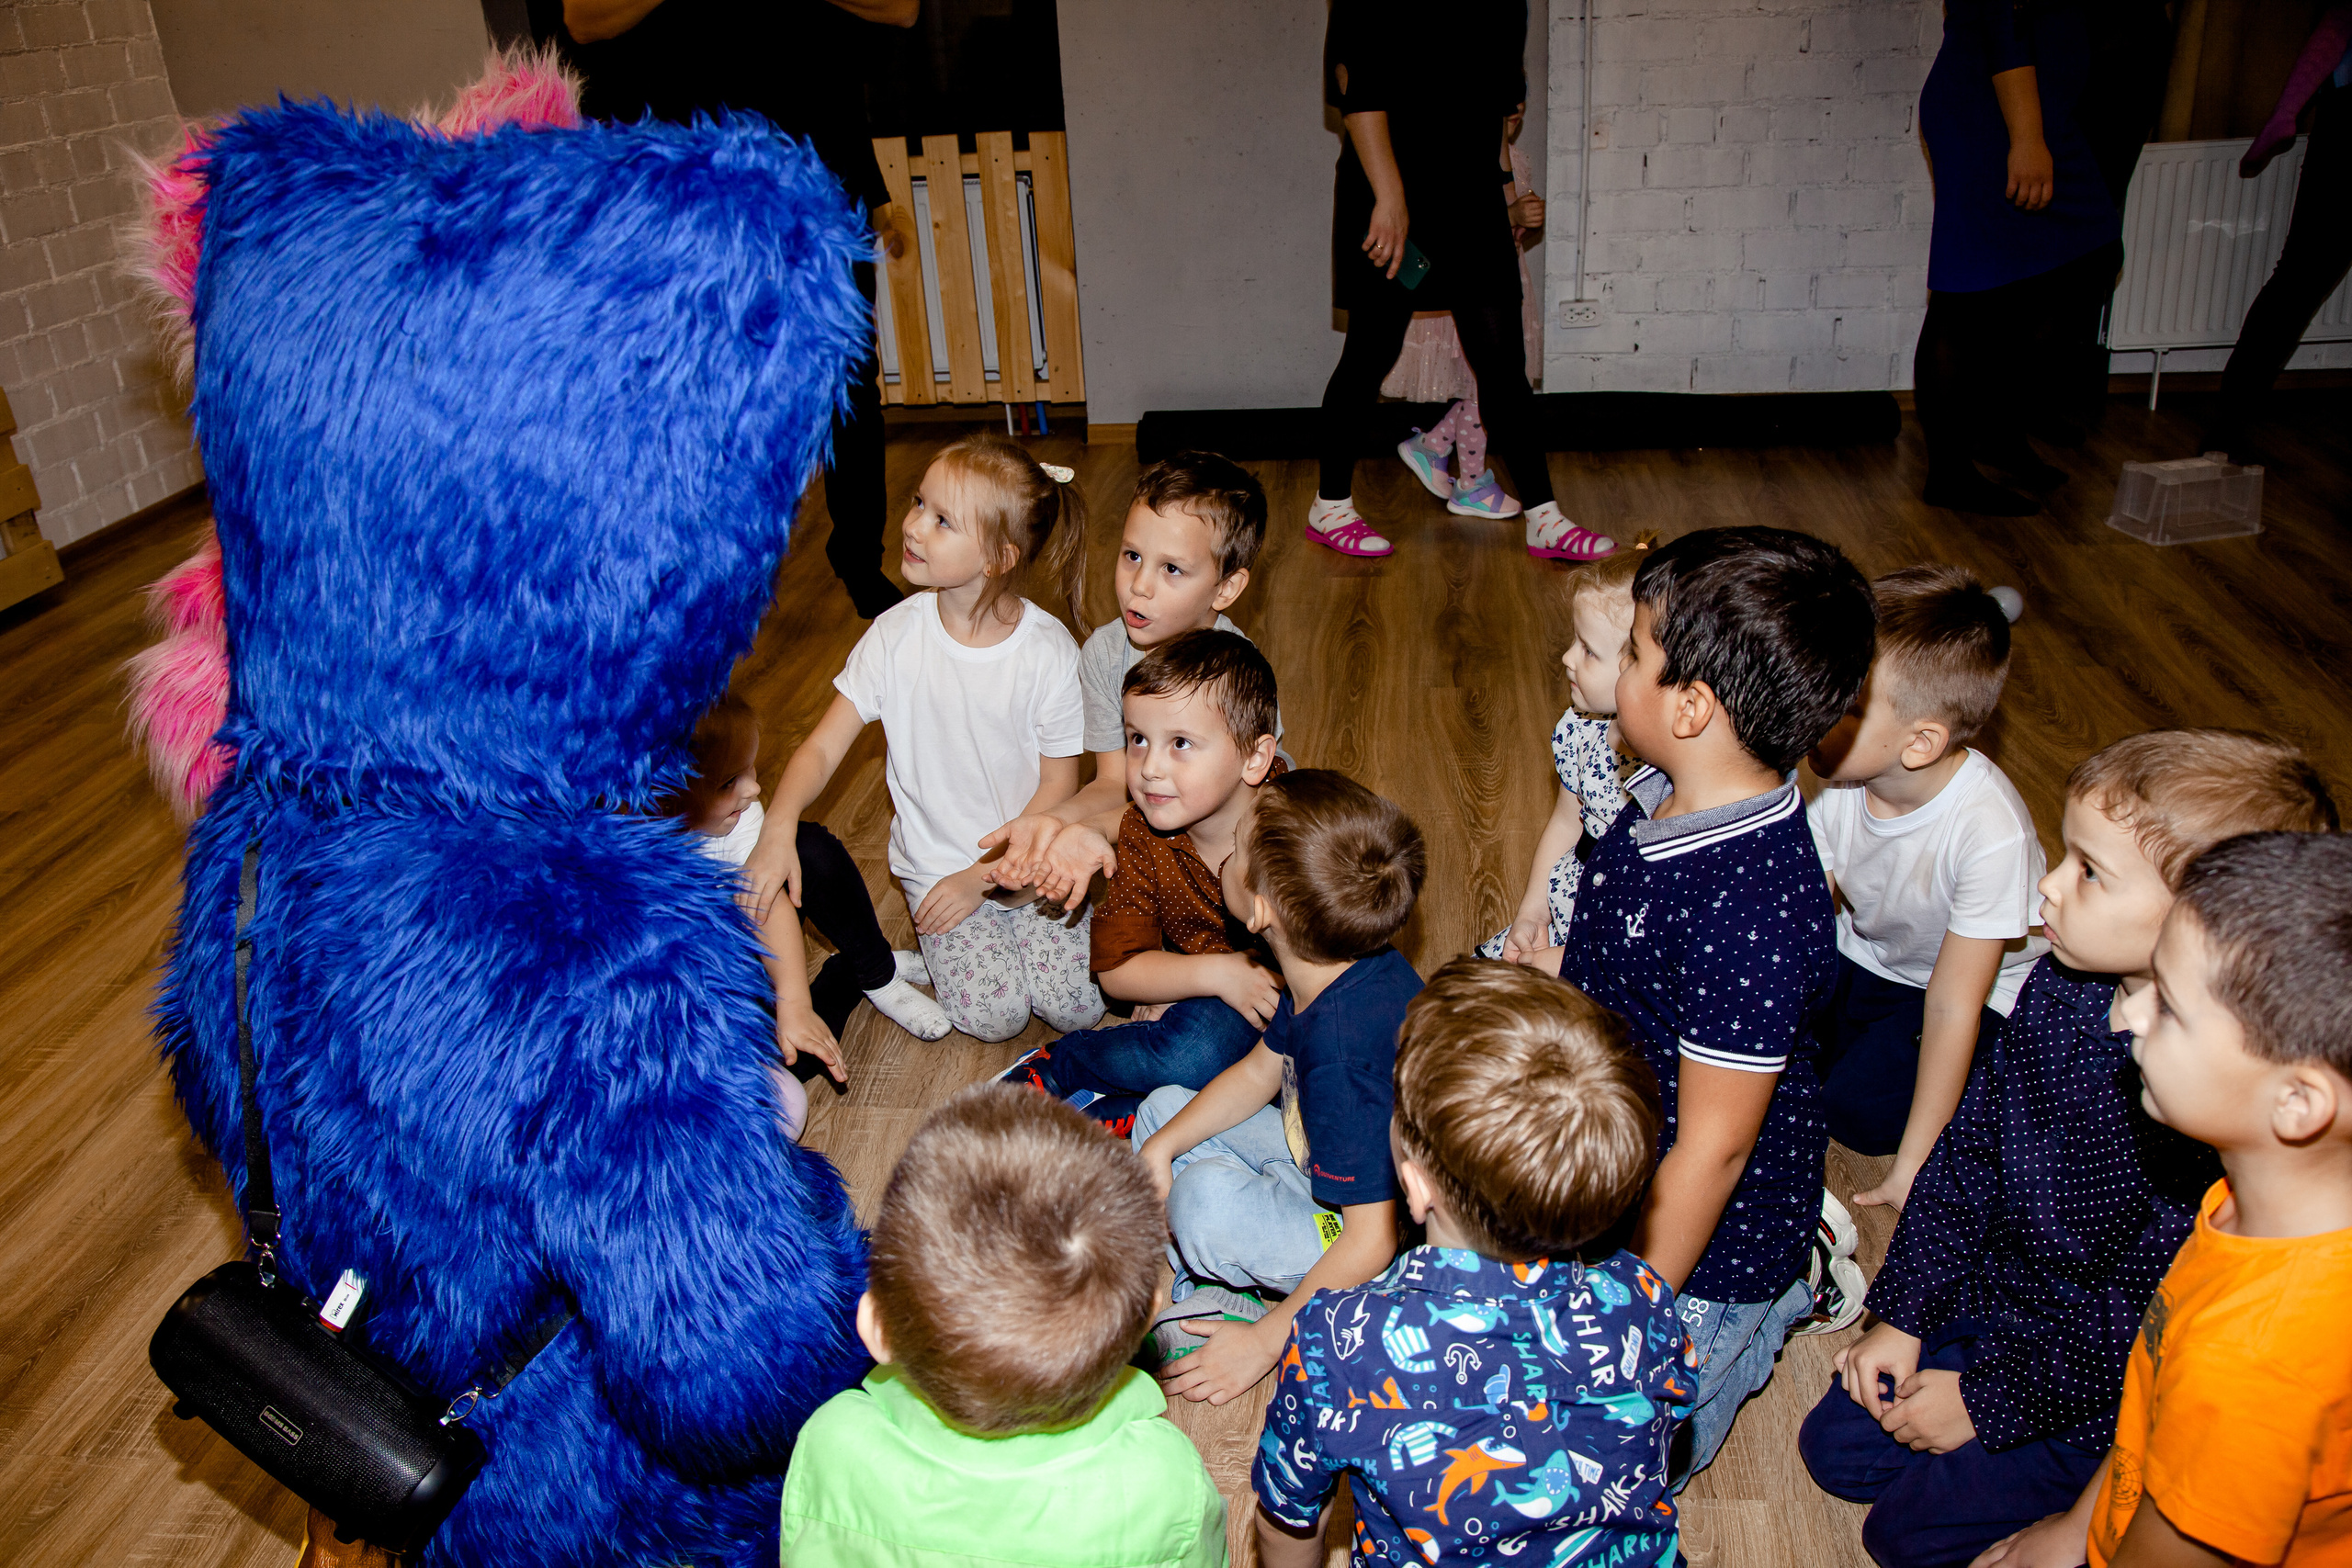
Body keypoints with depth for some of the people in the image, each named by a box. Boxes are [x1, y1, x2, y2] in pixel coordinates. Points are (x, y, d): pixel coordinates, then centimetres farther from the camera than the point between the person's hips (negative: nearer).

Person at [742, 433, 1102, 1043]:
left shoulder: (1049, 650, -17)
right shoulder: (896, 634, -13)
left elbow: (1058, 783, -9)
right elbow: (823, 747, -12)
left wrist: (983, 874, -14)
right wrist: (778, 826, -31)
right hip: (936, 862, 0)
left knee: (1075, 1006, -10)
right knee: (993, 1015, -14)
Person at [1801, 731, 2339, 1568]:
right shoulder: (2064, 985, -11)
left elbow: (2136, 1320, -26)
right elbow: (1969, 1151, 0)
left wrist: (1988, 1401, -15)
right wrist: (1901, 1315, 1)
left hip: (2102, 1394, -7)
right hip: (1995, 1299, 7)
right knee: (1835, 1446, 10)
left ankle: (2075, 1492, 17)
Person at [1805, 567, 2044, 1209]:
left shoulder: (1989, 832, -38)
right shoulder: (1838, 779, -24)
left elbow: (1953, 1003, -32)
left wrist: (1913, 1165, -25)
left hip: (1979, 983, -5)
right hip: (1863, 951, 5)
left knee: (1859, 1111, -17)